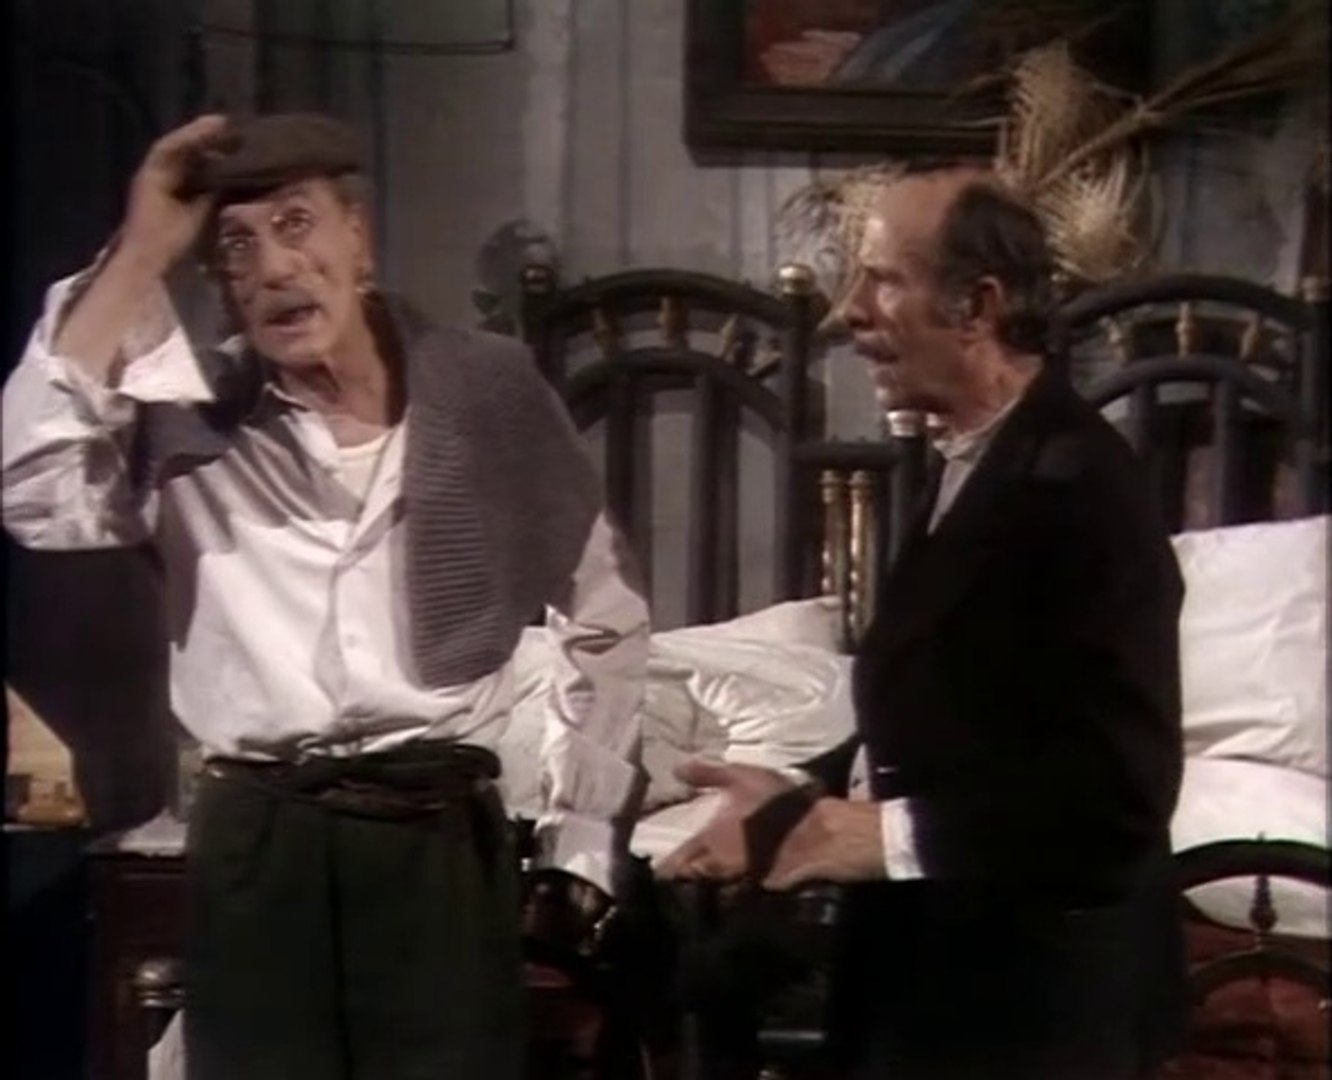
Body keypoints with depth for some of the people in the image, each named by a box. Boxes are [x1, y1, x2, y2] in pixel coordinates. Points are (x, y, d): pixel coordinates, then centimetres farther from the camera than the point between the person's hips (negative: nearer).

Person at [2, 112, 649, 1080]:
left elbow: (607, 619, 13)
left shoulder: (488, 391, 3)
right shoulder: (186, 419, 2)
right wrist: (138, 260, -13)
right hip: (253, 845, 0)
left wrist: (581, 832, 9)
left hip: (440, 840, 0)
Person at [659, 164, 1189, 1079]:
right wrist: (807, 798, 3)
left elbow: (1118, 788, -25)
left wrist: (881, 836, -21)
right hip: (939, 972, 9)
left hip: (1036, 997, -9)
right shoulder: (970, 464, 10)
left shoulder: (1080, 485, -20)